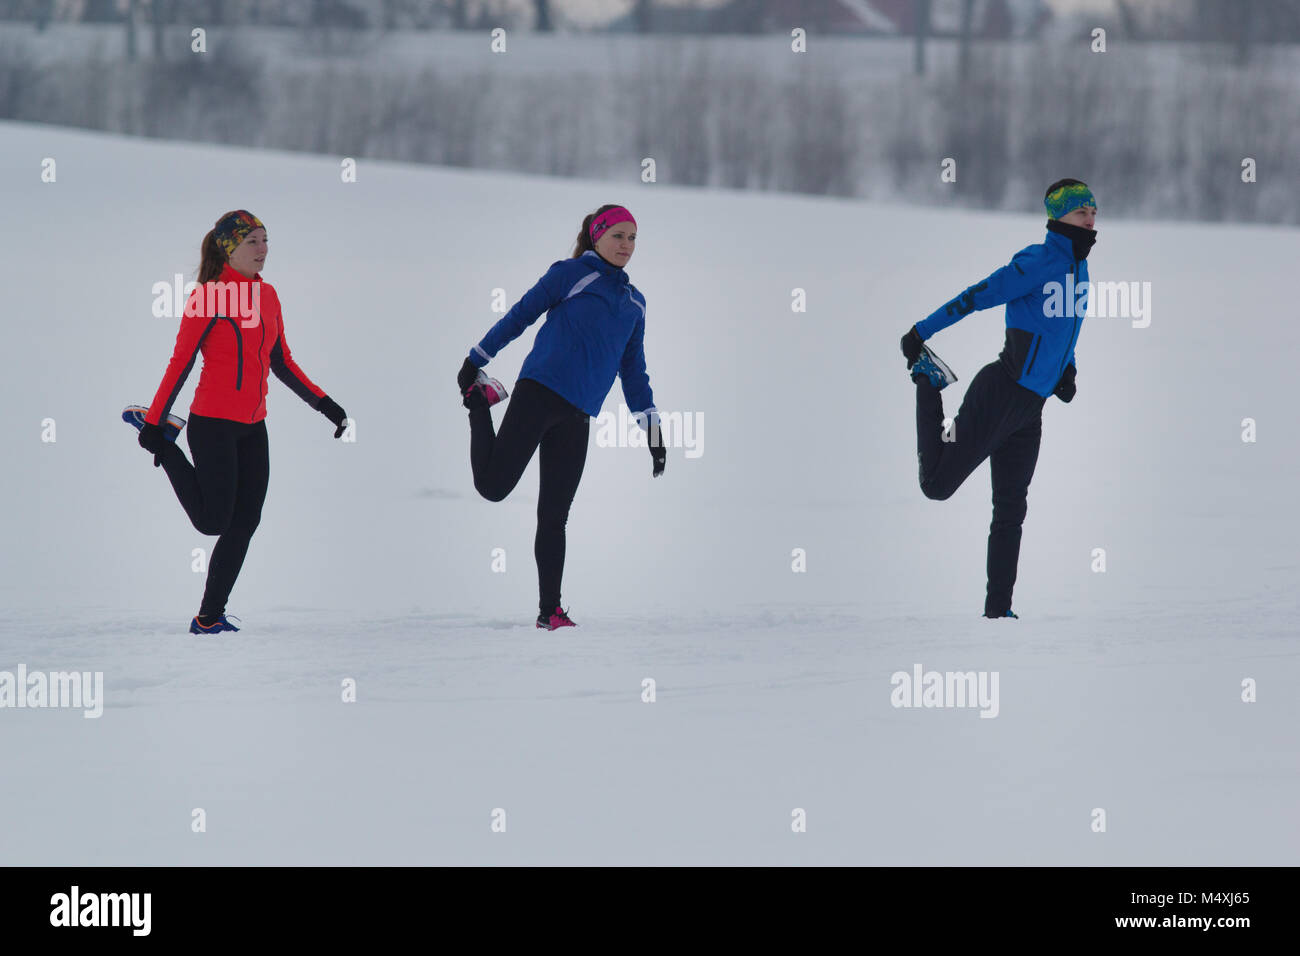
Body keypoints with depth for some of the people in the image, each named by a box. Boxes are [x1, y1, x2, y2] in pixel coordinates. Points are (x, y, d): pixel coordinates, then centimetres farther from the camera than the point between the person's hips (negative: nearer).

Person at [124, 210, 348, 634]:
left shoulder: (267, 296, 11)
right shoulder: (209, 296, -11)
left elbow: (282, 363, 19)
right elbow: (180, 364, -10)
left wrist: (324, 403, 14)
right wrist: (154, 426, -11)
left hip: (252, 428, 7)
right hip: (213, 424, -7)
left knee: (244, 525, 4)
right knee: (214, 520, -6)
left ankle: (210, 618, 12)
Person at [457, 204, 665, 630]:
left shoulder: (633, 302, 20)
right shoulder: (570, 274, 0)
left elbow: (633, 370, 25)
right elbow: (519, 316, 1)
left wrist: (652, 428, 20)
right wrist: (475, 361, 0)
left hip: (577, 418, 5)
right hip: (539, 393, -5)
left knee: (554, 516, 4)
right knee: (493, 486, -11)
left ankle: (549, 610, 6)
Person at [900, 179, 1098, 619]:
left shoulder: (1078, 266, 13)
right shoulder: (1037, 262, -15)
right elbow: (977, 297, -15)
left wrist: (1065, 369, 14)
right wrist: (920, 332, -15)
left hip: (1030, 409, 8)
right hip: (1000, 395, -8)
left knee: (1011, 511, 10)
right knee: (937, 484, -5)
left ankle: (998, 608, 14)